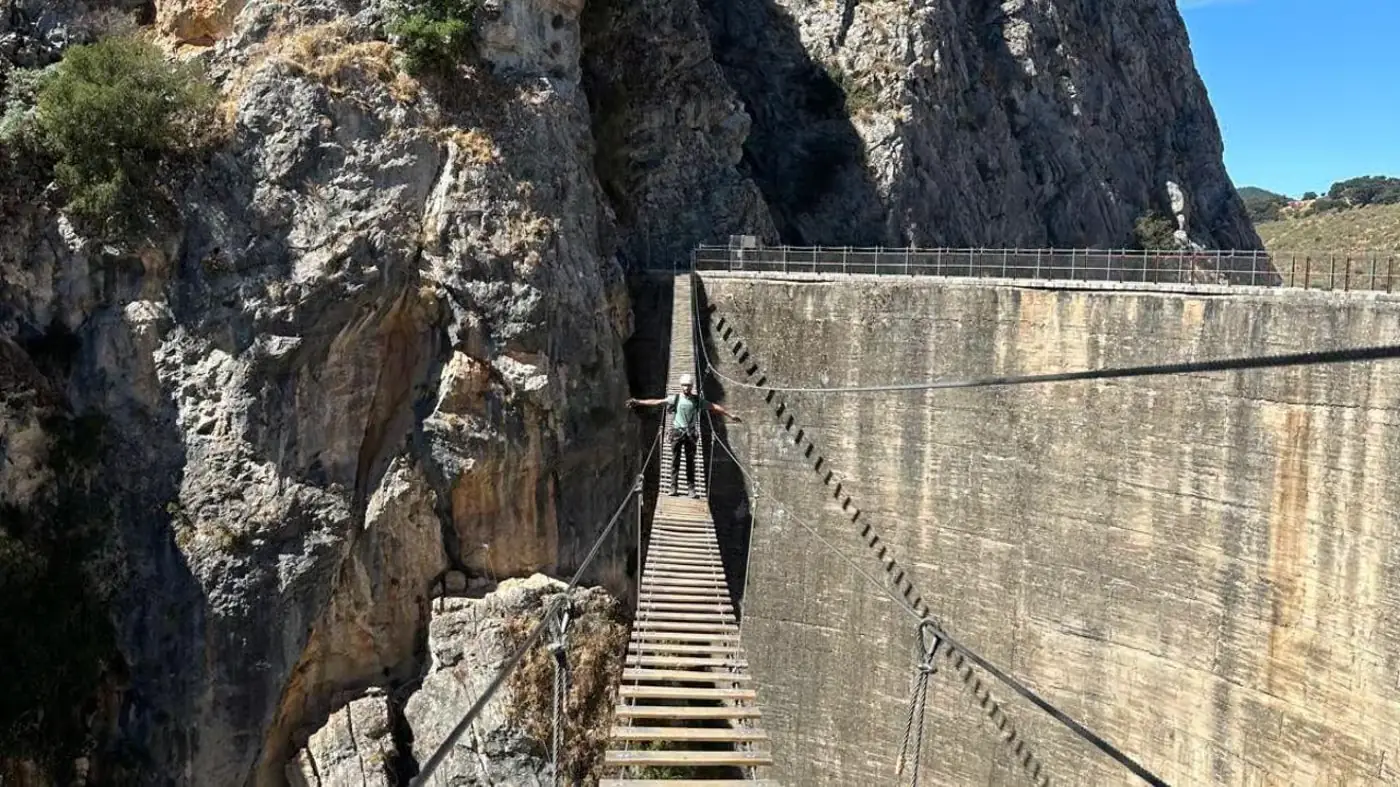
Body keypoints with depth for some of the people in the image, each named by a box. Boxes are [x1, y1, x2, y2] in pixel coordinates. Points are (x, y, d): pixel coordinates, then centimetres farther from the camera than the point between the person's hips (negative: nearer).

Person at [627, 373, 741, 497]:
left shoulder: (698, 399, 5)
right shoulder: (675, 398, 1)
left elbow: (714, 407, 5)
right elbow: (656, 402, -2)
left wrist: (730, 415, 2)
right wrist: (638, 402, -9)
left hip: (691, 433, 1)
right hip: (677, 432, -1)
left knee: (690, 461, 2)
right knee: (675, 460, 1)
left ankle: (692, 488, 5)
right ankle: (673, 487, 5)